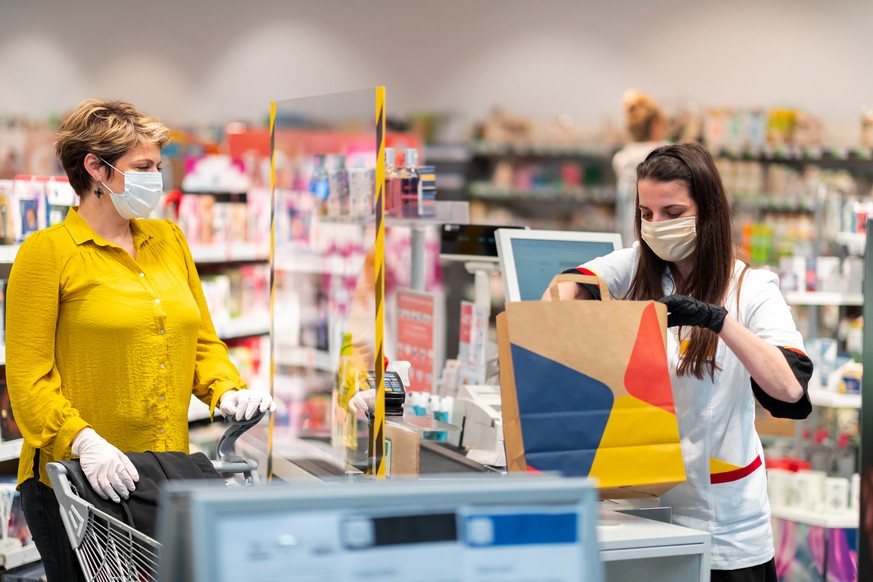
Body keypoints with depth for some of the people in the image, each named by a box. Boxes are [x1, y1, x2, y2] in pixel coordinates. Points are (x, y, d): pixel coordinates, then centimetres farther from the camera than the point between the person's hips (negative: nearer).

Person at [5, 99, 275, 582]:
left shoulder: (168, 239, 12)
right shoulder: (47, 251, -5)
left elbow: (202, 339, 17)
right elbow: (27, 375, -10)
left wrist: (225, 390, -4)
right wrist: (83, 442, -24)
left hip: (168, 472, 5)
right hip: (79, 482, -5)